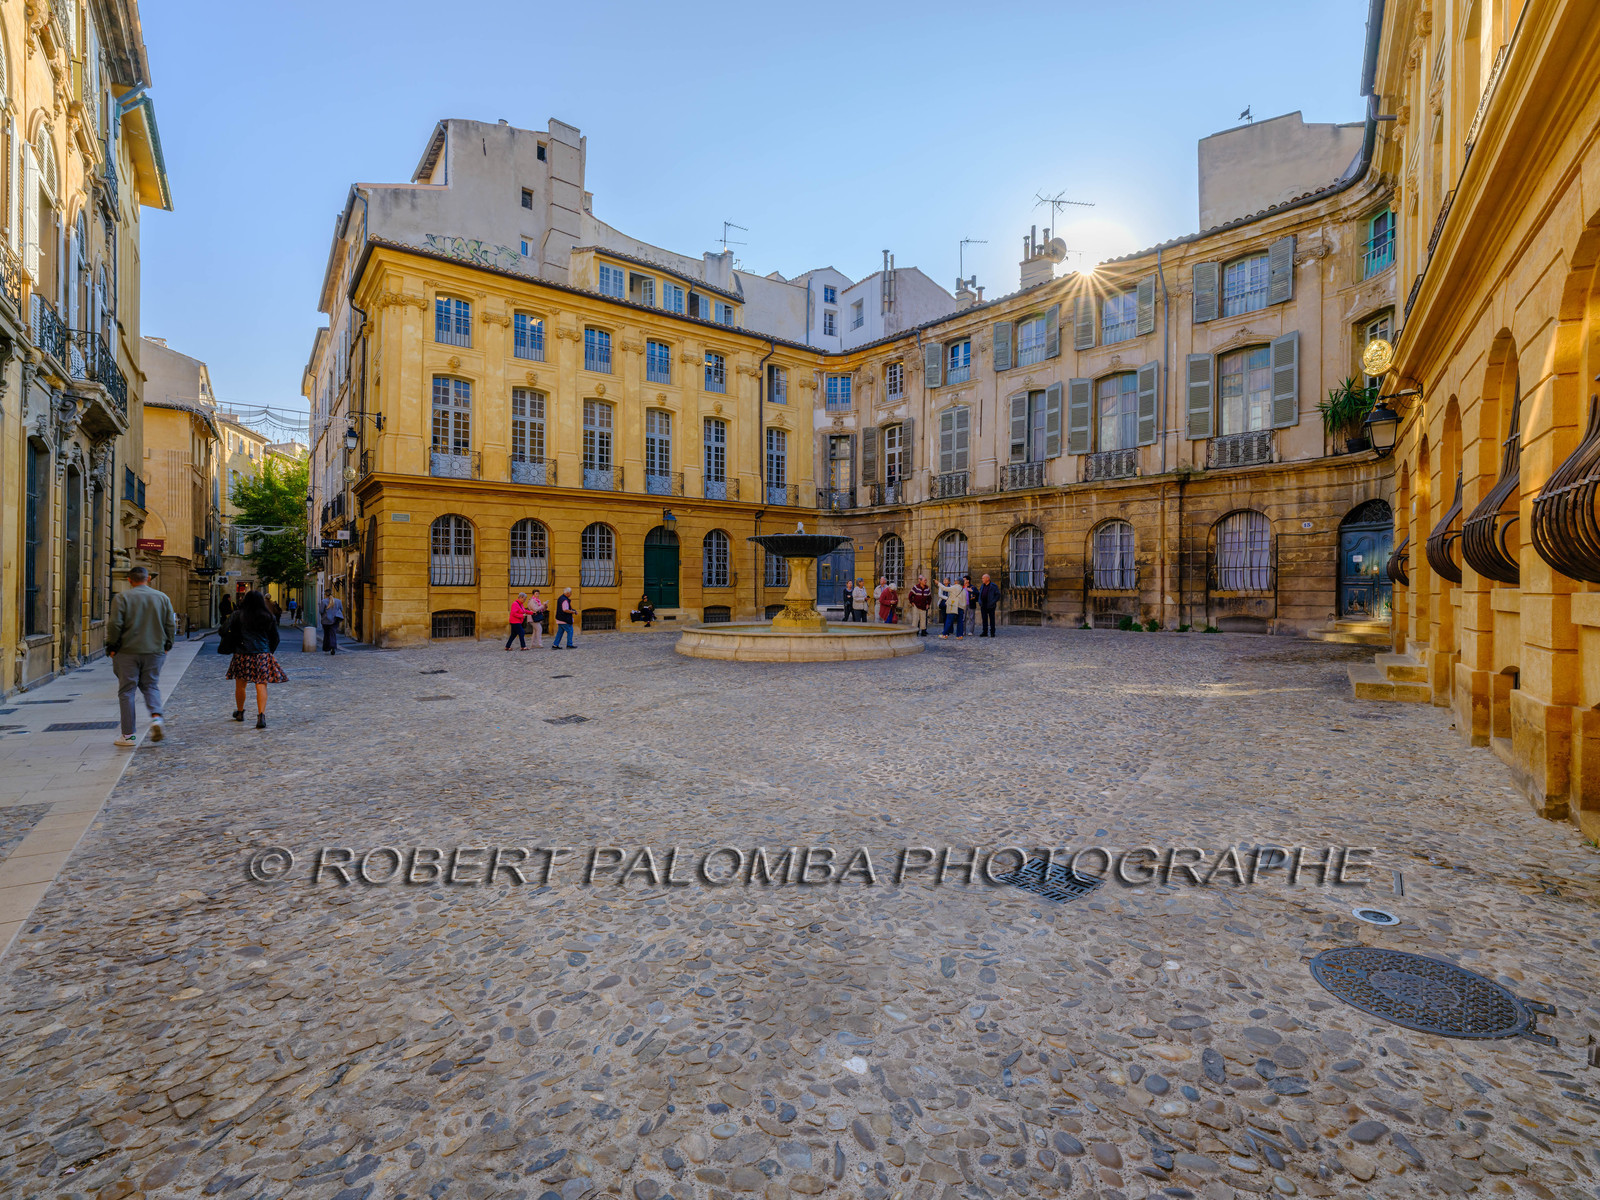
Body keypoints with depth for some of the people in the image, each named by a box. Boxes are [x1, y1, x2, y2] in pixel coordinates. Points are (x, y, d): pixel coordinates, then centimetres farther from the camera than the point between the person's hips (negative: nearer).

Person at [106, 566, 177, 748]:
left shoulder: (122, 597, -4)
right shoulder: (162, 597, 5)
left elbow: (114, 625, -10)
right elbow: (171, 625, 6)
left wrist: (112, 647, 1)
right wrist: (166, 646, 16)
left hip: (128, 652, -2)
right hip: (154, 651, 2)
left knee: (126, 691, 5)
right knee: (151, 686, 15)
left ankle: (128, 735, 8)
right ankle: (156, 717, -11)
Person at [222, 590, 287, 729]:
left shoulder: (238, 616, -1)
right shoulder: (269, 617, 3)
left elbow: (225, 630, -3)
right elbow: (275, 638, 9)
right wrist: (269, 651, 24)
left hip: (242, 655, 0)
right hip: (263, 655, 0)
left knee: (240, 685, 17)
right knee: (261, 686, -2)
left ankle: (239, 712, 33)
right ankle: (261, 715, -14)